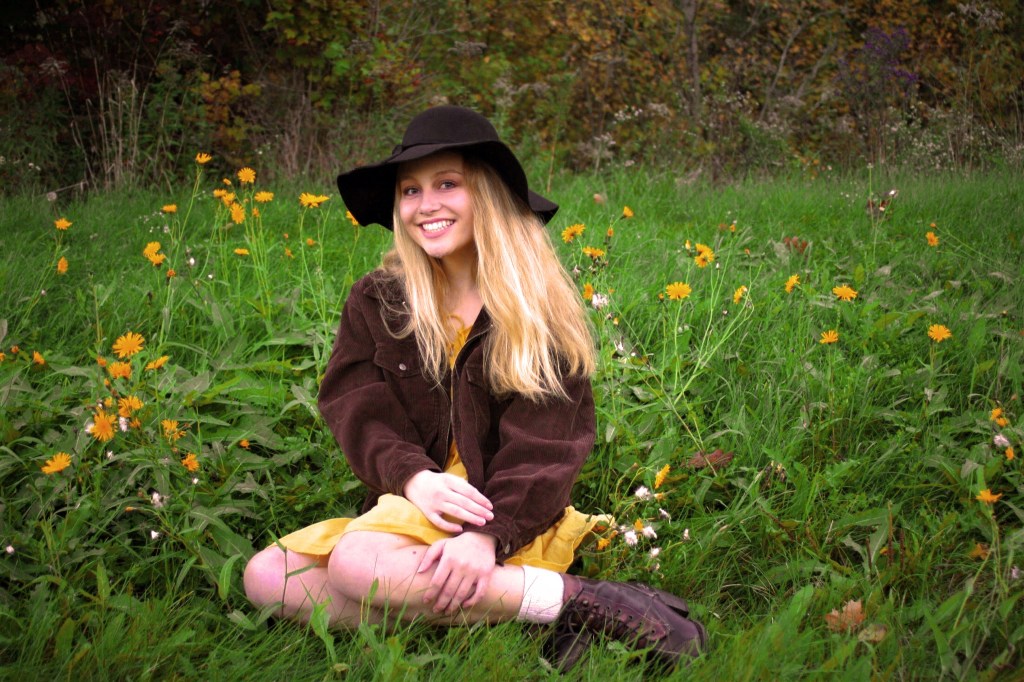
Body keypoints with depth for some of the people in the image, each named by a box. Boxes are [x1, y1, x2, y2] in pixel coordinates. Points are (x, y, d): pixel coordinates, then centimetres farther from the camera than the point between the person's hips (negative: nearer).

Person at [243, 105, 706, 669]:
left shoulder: (539, 305, -1)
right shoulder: (375, 300, 9)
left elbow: (543, 442, -9)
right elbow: (357, 411, -1)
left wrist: (489, 533, -26)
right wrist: (412, 476, -22)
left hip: (512, 519, -6)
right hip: (412, 503, 6)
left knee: (354, 563, -32)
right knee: (265, 578, -16)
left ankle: (574, 601, -26)